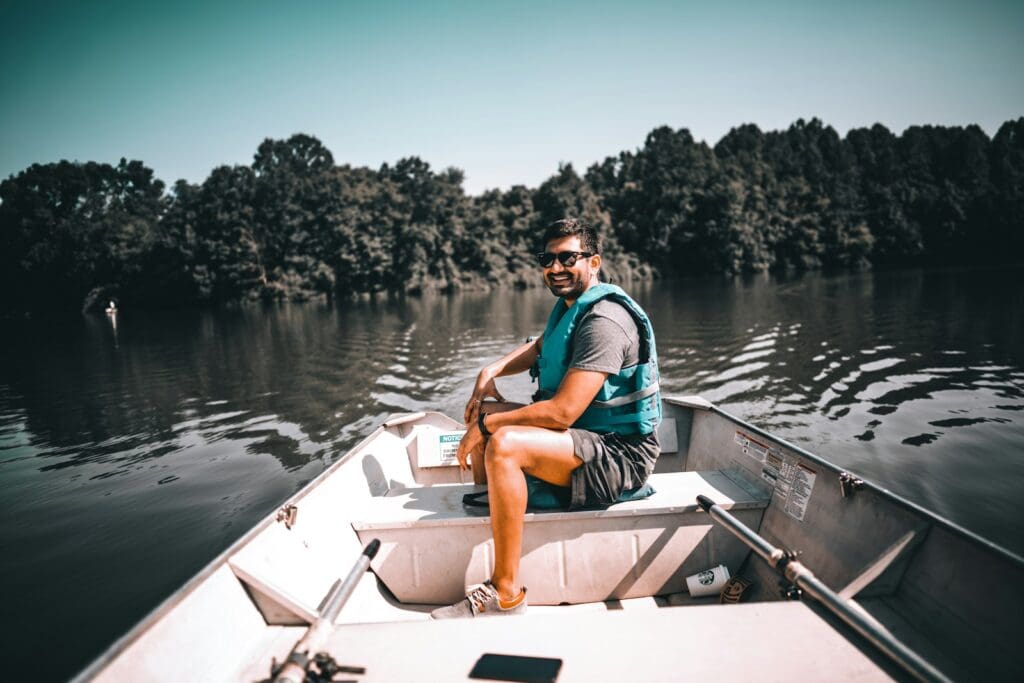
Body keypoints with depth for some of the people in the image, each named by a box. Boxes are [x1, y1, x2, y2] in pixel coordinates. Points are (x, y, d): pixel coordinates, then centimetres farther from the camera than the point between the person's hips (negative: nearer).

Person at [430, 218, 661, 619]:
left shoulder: (604, 320, -22)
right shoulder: (571, 305, 9)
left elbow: (562, 412, -28)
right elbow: (539, 348, 28)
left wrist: (485, 425, -19)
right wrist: (492, 371, 8)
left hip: (620, 454, -10)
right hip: (585, 435, 10)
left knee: (503, 445, -32)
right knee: (483, 415, 13)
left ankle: (506, 594, -22)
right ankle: (482, 515, 23)